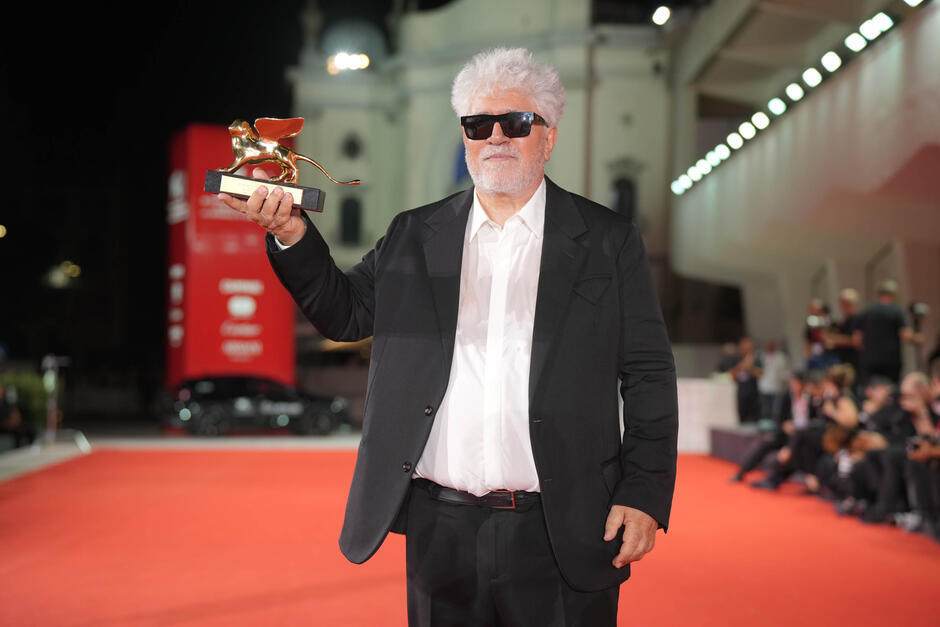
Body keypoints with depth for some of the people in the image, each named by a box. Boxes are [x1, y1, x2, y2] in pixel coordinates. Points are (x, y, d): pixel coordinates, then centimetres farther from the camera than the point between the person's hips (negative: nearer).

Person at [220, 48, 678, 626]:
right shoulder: (414, 237, 10)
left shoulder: (609, 242, 3)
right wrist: (292, 234, -6)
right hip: (440, 530, 2)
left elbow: (649, 375, 1)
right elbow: (345, 313, 11)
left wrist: (643, 495, -7)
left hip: (559, 536, -2)